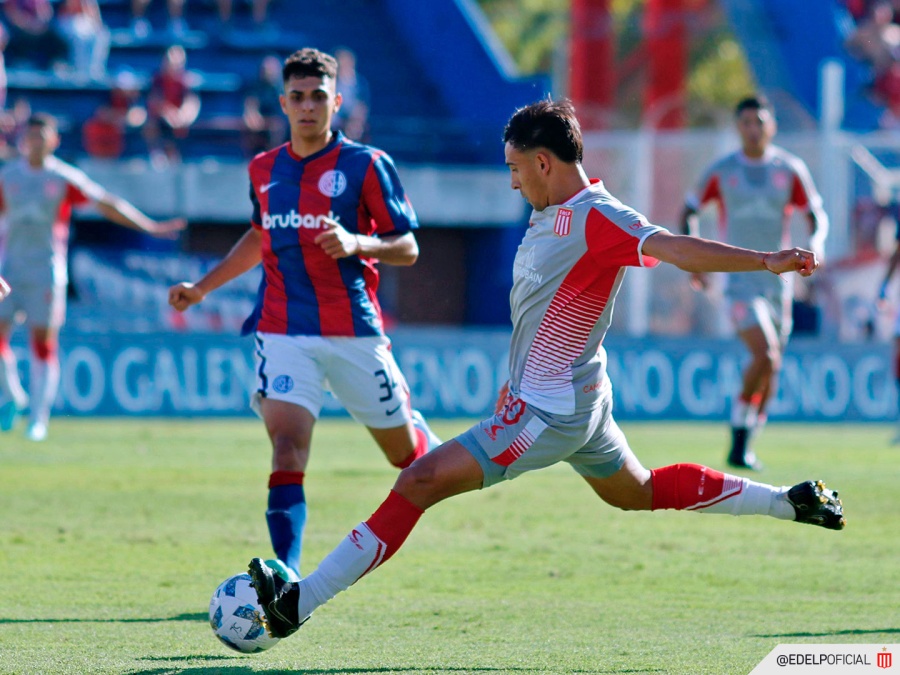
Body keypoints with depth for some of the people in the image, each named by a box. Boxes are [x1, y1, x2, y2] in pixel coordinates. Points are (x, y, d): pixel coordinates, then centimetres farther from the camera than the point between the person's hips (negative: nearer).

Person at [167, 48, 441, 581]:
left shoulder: (366, 165, -4)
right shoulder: (264, 169, 11)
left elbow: (407, 248, -3)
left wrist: (356, 243, -22)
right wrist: (203, 287, 25)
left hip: (354, 331, -2)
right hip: (283, 331, 2)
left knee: (406, 453, 11)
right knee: (287, 447, -17)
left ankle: (425, 436, 50)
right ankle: (286, 575, -21)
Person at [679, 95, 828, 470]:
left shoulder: (790, 169, 5)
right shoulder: (721, 172, 2)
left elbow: (816, 214, 8)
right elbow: (689, 211, 11)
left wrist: (816, 241, -14)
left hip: (777, 280, 3)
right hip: (738, 280, -3)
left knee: (770, 370, 6)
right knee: (765, 355, -23)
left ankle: (744, 447, 21)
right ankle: (738, 440, -13)